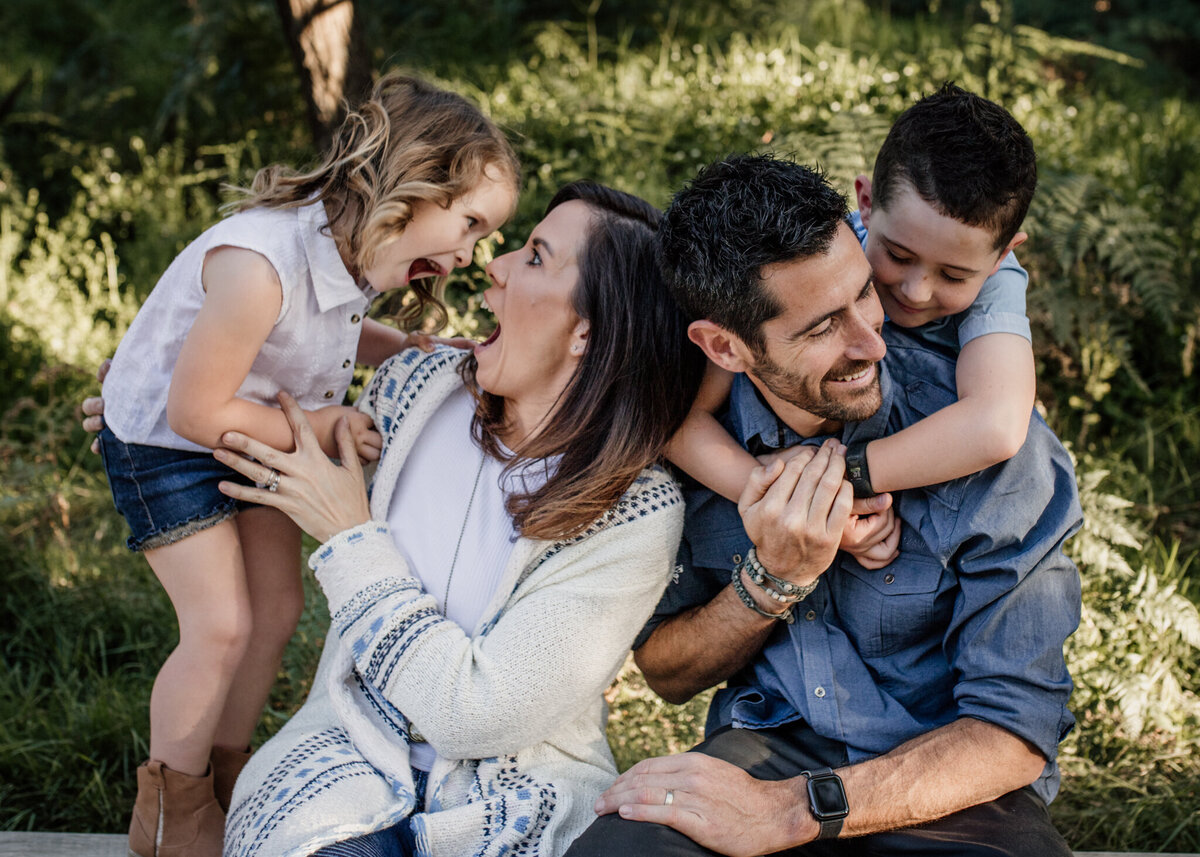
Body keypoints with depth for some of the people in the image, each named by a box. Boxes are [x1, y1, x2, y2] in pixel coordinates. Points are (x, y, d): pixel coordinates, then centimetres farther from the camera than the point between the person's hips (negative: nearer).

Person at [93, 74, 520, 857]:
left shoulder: (355, 246, -14)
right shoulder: (261, 265, -41)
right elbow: (195, 413, -31)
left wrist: (414, 350, -9)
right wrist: (318, 427, -23)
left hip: (252, 433, 8)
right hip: (162, 443, -8)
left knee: (278, 612, 11)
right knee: (222, 627, -7)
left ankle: (227, 771, 33)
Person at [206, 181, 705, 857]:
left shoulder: (636, 514, -17)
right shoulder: (417, 385, -3)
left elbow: (470, 713, -20)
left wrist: (352, 538, -14)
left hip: (518, 794, -2)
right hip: (354, 755, 3)